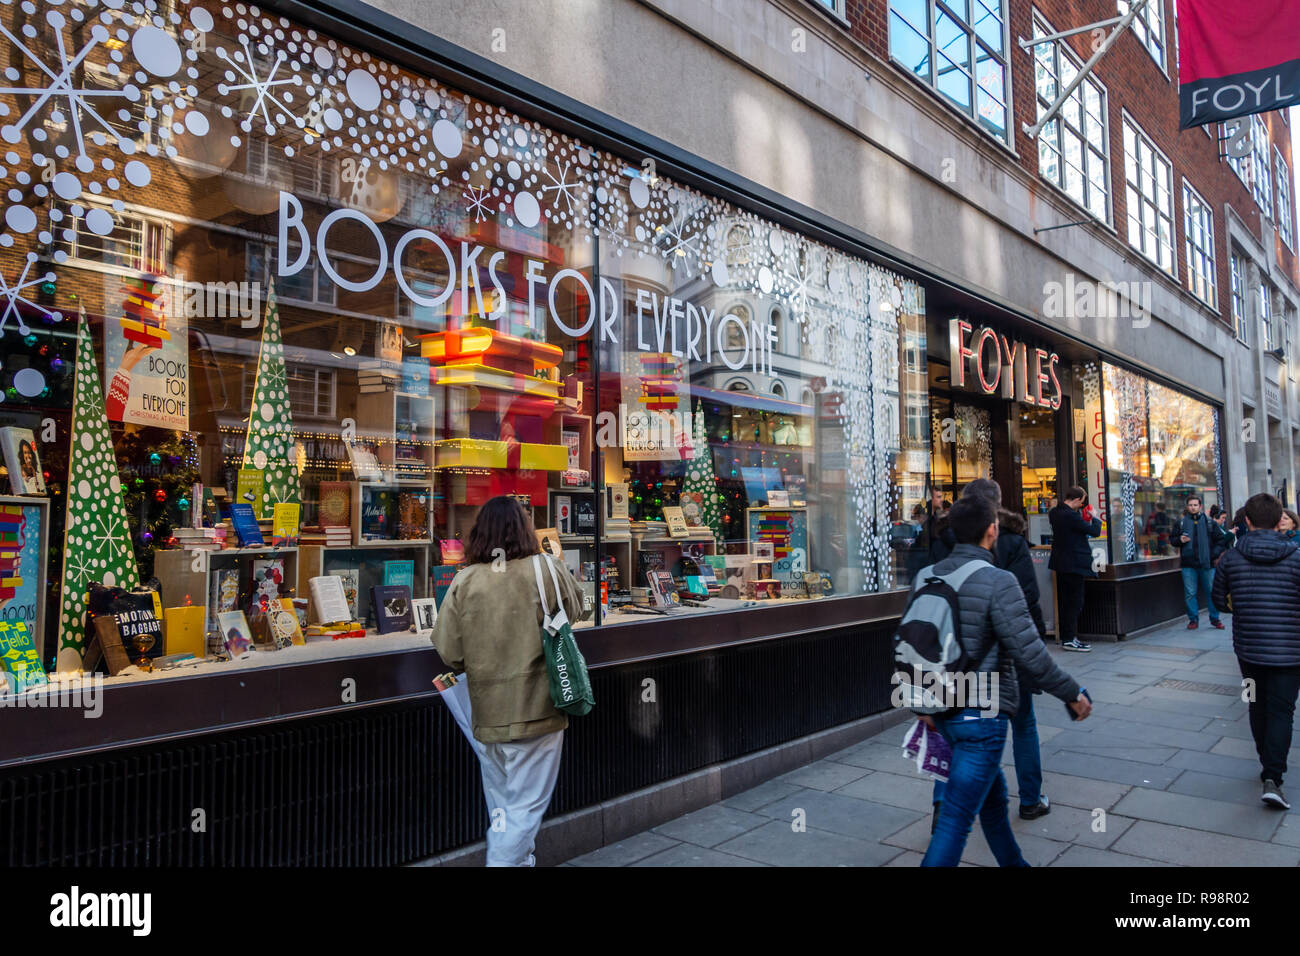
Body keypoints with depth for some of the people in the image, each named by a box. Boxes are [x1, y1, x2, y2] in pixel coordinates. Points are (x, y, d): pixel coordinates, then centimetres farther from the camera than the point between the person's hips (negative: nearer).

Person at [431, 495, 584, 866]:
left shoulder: (465, 581, -7)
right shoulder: (547, 572, -11)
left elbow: (448, 652, -5)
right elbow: (574, 610, 8)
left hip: (487, 711, 3)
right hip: (537, 708, -3)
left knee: (500, 803, 21)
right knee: (526, 804, 8)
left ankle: (520, 860, 35)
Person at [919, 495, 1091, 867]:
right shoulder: (998, 582, -18)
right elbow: (1029, 653, -18)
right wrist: (1072, 694, -2)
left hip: (943, 710, 7)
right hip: (982, 714, -7)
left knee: (993, 795, 26)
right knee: (956, 819, -2)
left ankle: (1013, 863, 44)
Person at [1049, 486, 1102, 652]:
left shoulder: (1054, 513, 6)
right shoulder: (1071, 515, -21)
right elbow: (1094, 531, -15)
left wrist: (1086, 519, 14)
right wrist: (1095, 518, 2)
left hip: (1060, 563, 9)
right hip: (1073, 564, -9)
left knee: (1064, 601, 14)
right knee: (1075, 601, -3)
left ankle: (1065, 636, 21)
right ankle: (1070, 639, -1)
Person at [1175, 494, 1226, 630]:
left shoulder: (1209, 522, 5)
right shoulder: (1181, 522, 6)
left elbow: (1221, 538, 9)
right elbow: (1173, 539, 12)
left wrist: (1216, 553, -3)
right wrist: (1180, 540, -9)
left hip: (1207, 563, 0)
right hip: (1188, 564, 0)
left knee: (1212, 592, 5)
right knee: (1190, 593, 3)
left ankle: (1215, 618, 17)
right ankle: (1193, 619, 12)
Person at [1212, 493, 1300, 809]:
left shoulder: (1231, 557, -4)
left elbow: (1218, 600, 4)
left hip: (1247, 648, 2)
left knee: (1258, 706, 19)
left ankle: (1268, 764, 32)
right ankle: (1272, 778, -8)